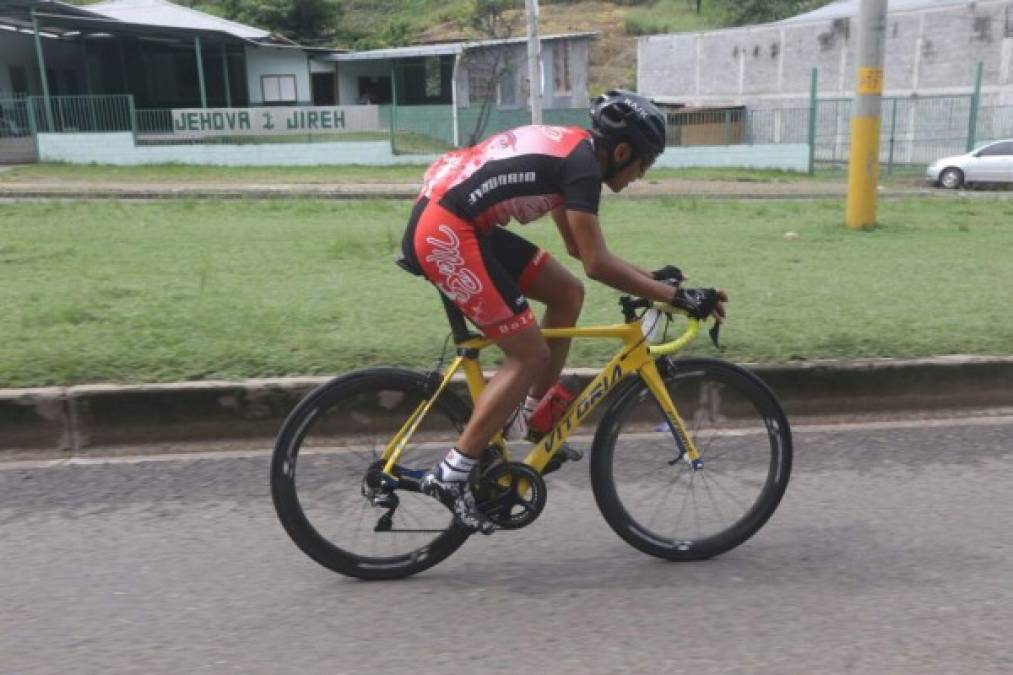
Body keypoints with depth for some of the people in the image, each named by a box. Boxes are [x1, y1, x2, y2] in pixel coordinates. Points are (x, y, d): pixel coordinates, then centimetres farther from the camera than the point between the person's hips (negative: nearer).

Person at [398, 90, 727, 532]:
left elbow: (579, 247, 22)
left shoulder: (569, 147, 17)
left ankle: (532, 418, 22)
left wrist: (651, 278, 20)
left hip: (462, 224, 10)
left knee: (566, 293, 12)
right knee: (530, 354, -5)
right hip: (445, 232, -10)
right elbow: (597, 263, -17)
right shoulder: (582, 163, -12)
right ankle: (450, 476, 0)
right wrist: (676, 296, -13)